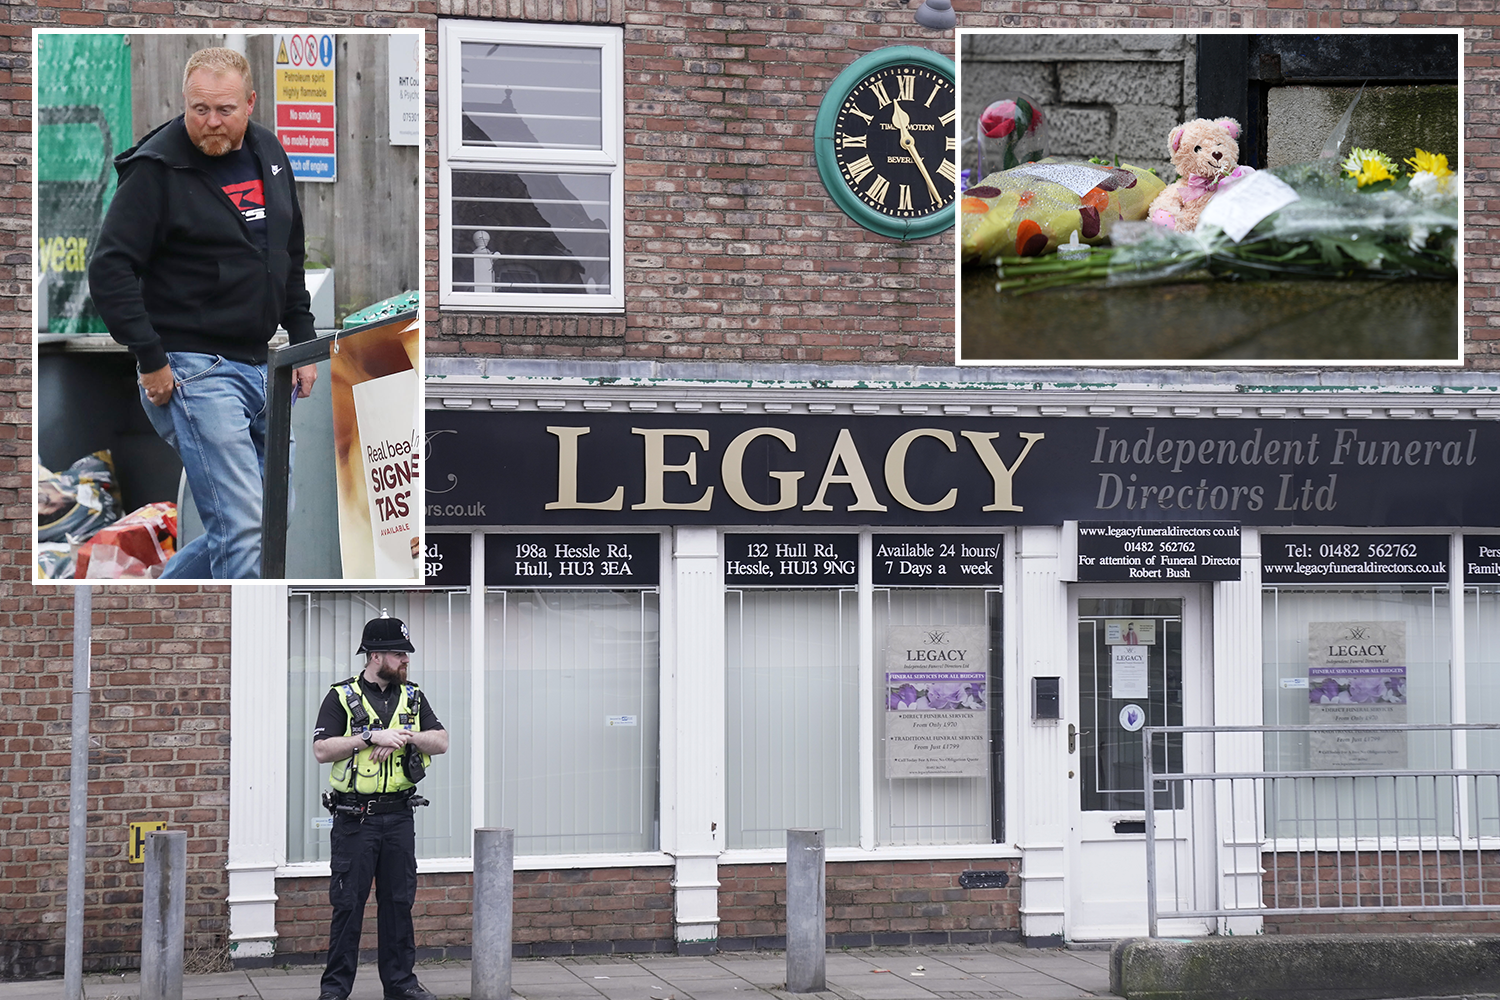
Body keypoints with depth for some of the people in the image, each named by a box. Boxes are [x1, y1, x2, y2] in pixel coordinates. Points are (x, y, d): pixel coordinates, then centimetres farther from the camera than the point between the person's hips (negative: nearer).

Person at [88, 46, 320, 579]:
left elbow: (291, 256, 23)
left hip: (261, 365, 8)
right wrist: (151, 361, -17)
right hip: (191, 370, -8)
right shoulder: (157, 169, -11)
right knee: (244, 531, -15)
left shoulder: (268, 154, 10)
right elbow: (110, 271, -14)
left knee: (273, 516, 13)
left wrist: (302, 341, 17)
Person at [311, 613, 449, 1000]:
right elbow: (322, 750, -11)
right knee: (348, 902, -2)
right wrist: (372, 737, -18)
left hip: (398, 816, 4)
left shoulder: (413, 697, 11)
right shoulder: (341, 697, -2)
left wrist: (405, 736, -13)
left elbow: (441, 742, 4)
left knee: (399, 901, 8)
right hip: (354, 819, -4)